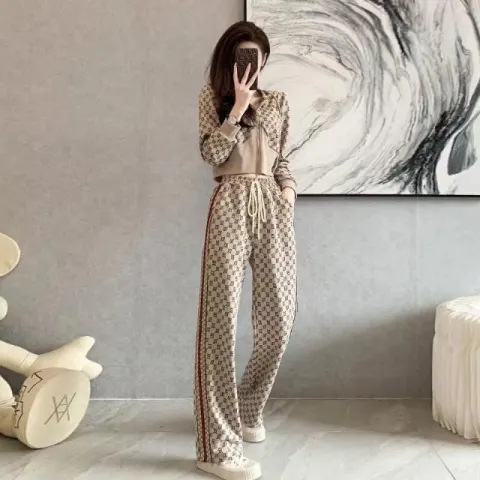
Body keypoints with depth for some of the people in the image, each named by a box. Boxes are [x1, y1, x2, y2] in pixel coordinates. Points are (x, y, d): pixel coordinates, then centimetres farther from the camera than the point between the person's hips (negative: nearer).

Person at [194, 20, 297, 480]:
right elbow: (211, 153, -6)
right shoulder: (212, 97, 9)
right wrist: (239, 105, -7)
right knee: (222, 318, -10)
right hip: (231, 207, -4)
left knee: (278, 318, 3)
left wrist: (288, 188, 4)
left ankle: (248, 408, 29)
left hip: (273, 208, 5)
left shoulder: (278, 101, 20)